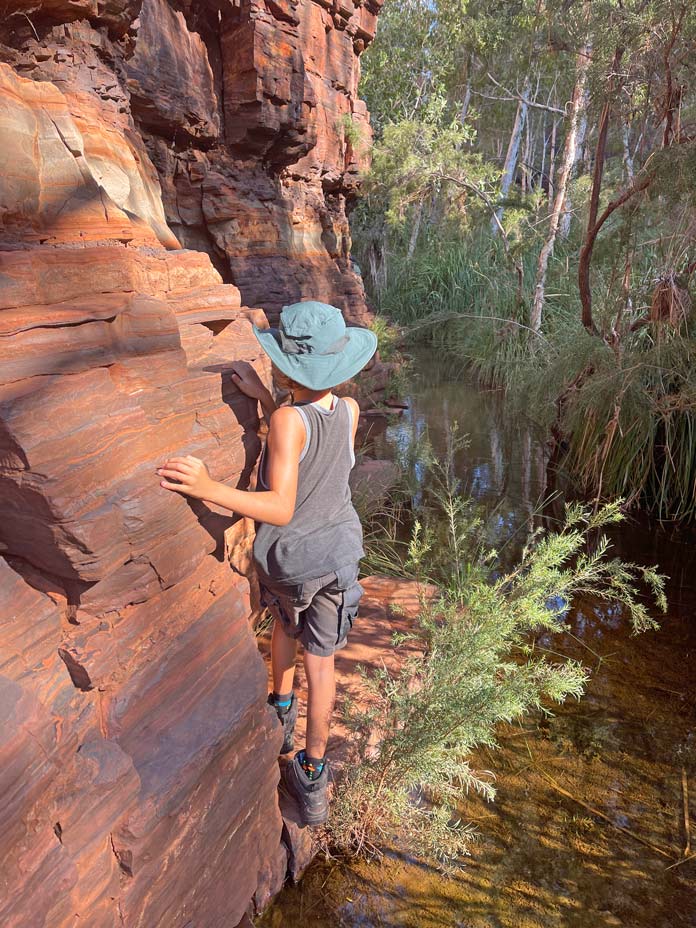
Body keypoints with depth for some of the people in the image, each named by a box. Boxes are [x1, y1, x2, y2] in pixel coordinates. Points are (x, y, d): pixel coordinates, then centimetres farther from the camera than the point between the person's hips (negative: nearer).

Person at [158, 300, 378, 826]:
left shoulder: (288, 419, -29)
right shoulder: (350, 411, -12)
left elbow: (280, 507, -34)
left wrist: (210, 489, -45)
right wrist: (261, 397, -2)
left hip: (288, 556, -3)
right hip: (338, 553, 3)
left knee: (286, 624, 31)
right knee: (321, 660, 15)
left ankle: (282, 712, 48)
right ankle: (312, 776, 27)